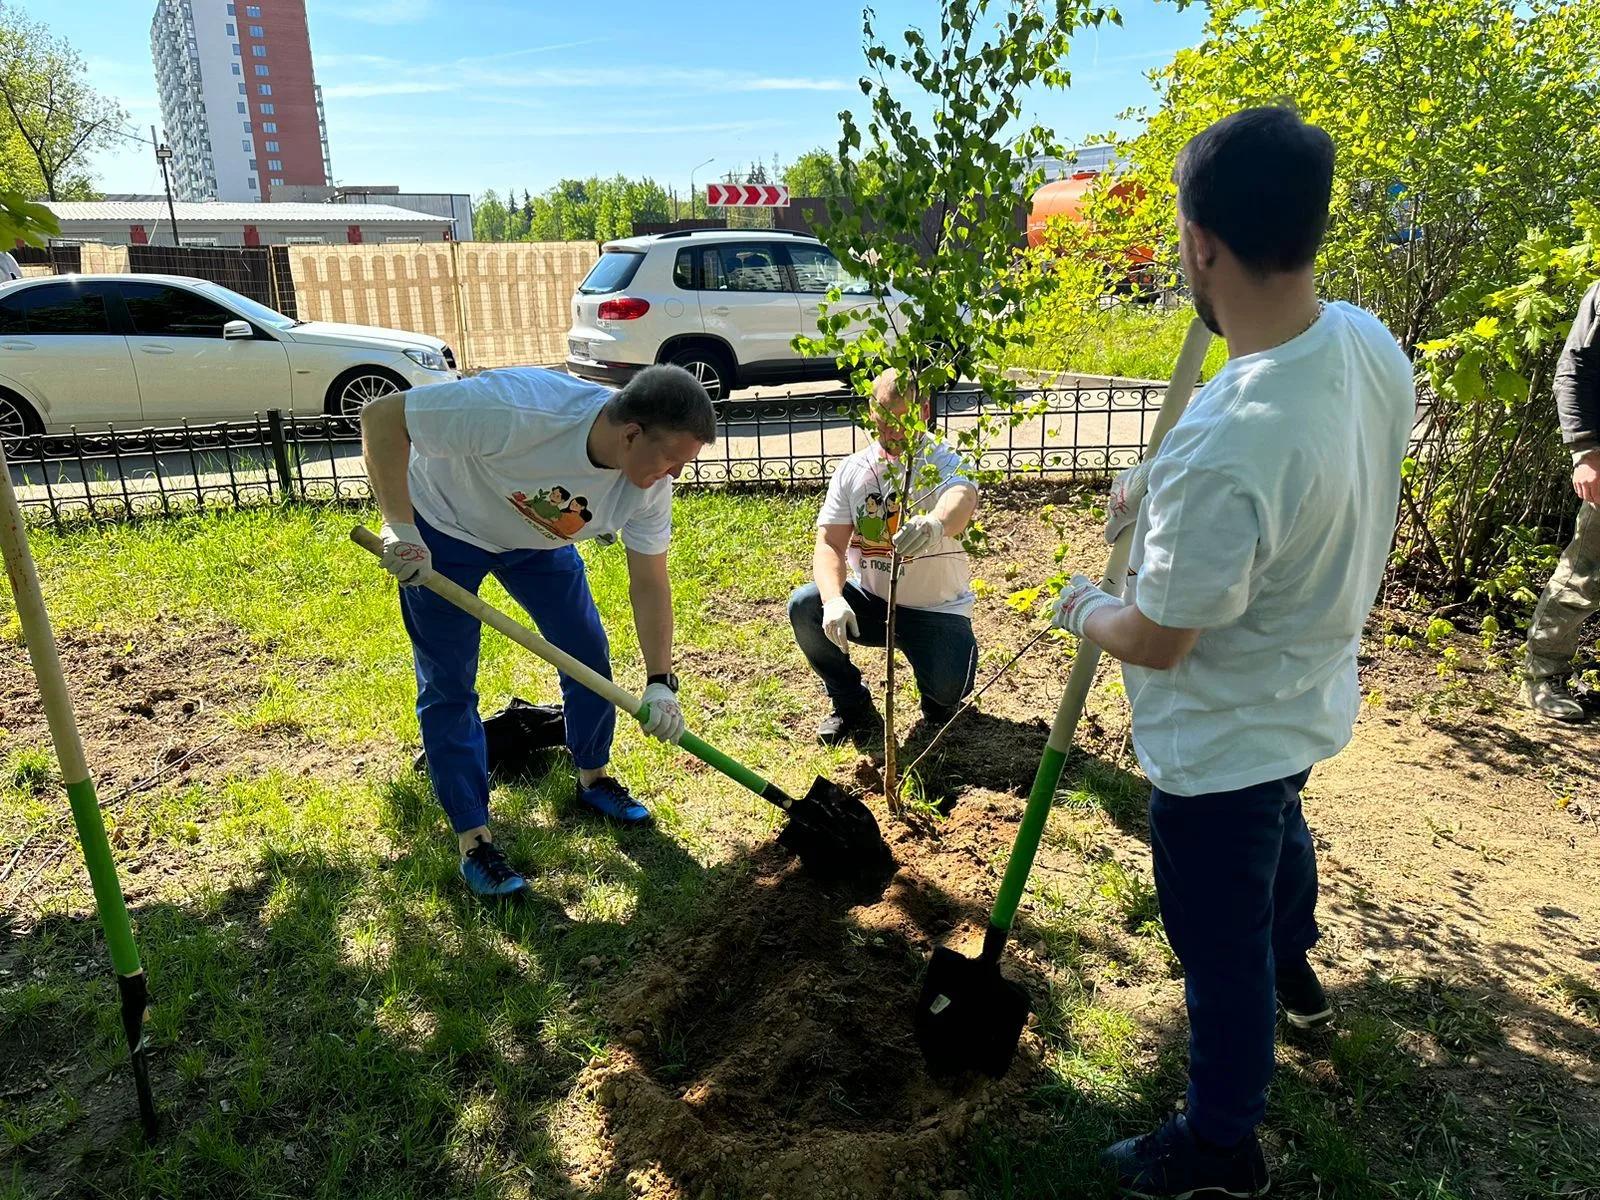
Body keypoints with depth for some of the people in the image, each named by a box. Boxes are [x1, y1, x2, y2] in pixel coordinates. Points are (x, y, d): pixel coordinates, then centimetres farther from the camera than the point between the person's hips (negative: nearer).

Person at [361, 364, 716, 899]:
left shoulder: (650, 481, -23)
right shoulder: (521, 409, -42)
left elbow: (649, 582, -11)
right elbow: (382, 416, -34)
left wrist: (660, 681, -16)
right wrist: (401, 528, -33)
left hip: (537, 539, 5)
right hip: (443, 528, -5)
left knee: (589, 654, 4)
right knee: (448, 688, -5)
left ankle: (594, 779, 28)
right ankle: (474, 840, 8)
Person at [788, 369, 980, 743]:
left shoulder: (945, 461, -13)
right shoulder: (853, 470, -3)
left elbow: (962, 498, -39)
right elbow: (829, 544, -9)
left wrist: (936, 524, -65)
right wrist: (834, 599, -31)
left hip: (937, 609, -3)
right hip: (870, 600, 3)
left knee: (949, 687, -27)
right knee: (804, 606, -23)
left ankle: (938, 696, 17)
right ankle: (851, 705, 1)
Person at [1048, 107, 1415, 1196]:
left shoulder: (1223, 451, -40)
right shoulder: (1371, 344, -12)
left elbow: (1157, 643, -26)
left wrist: (1083, 610, -5)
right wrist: (1161, 498, 2)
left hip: (1223, 741, -9)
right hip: (1312, 696, 9)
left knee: (1221, 949, 14)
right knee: (1281, 831, 37)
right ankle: (1294, 974, 67)